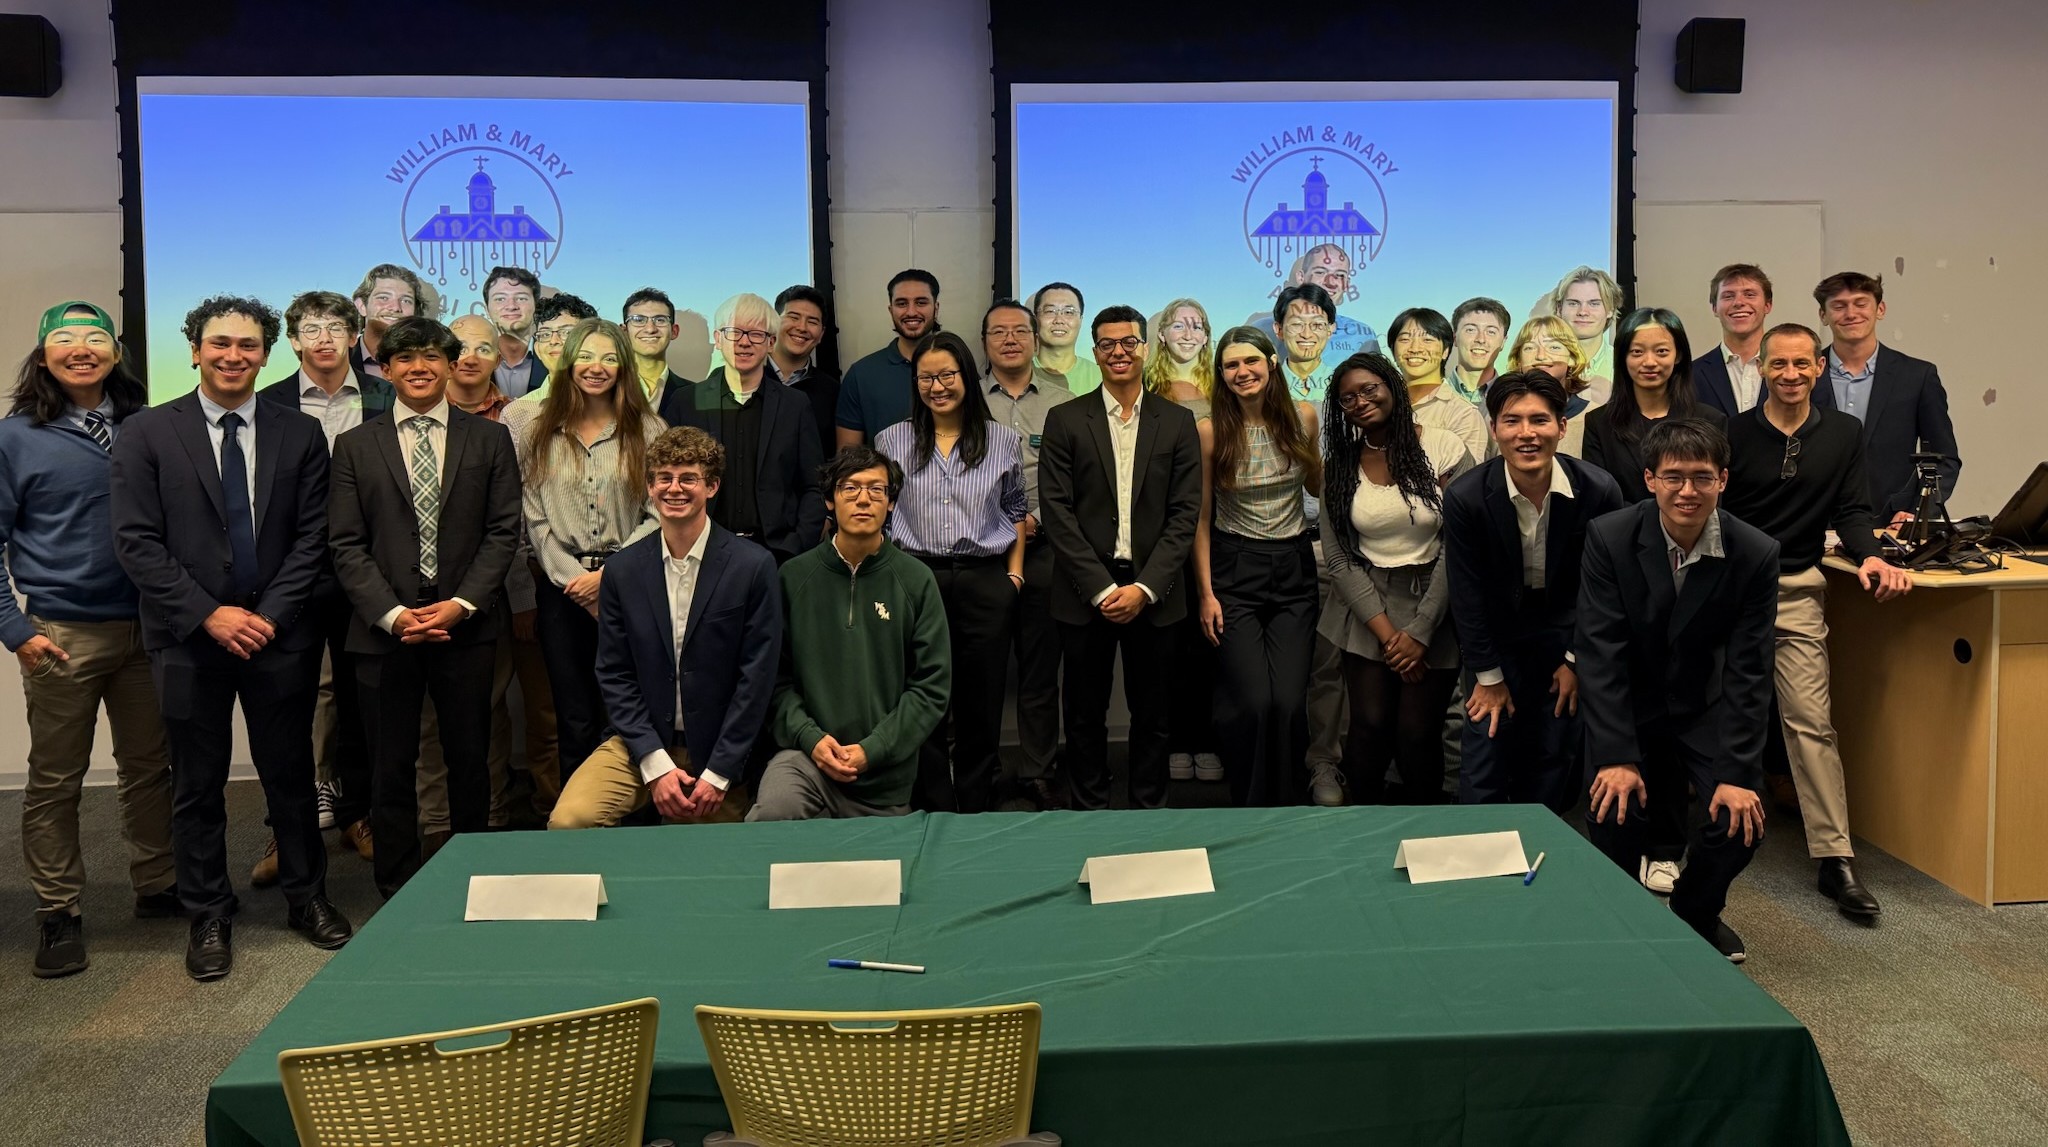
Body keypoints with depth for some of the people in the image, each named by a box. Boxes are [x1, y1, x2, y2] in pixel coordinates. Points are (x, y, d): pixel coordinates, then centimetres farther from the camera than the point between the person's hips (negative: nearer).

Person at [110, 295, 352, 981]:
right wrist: (208, 615, -13)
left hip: (279, 635, 1)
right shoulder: (146, 434, 0)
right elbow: (136, 542, -5)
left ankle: (306, 898, 26)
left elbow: (312, 537, 1)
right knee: (197, 786, 8)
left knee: (291, 775, 10)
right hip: (188, 639, -1)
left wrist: (270, 615, -10)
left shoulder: (299, 434, 5)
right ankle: (208, 916, 22)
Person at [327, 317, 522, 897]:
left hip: (467, 627, 0)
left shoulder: (489, 439, 7)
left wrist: (462, 604, -11)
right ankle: (397, 890, 18)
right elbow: (346, 544, 2)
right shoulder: (355, 446, 7)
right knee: (390, 768, 6)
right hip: (384, 629, 0)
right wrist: (392, 614, -11)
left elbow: (503, 532, 1)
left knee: (470, 761, 8)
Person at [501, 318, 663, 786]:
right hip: (561, 588, 1)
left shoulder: (647, 430, 4)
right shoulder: (537, 426, 8)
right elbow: (534, 515, 4)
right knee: (575, 719, 7)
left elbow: (659, 515, -2)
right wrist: (571, 577, -6)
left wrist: (608, 575, -9)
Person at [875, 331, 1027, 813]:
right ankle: (932, 814, 15)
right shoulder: (892, 441, 5)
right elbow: (880, 515, 9)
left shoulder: (1003, 441, 6)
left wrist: (1013, 575, 6)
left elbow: (1015, 513, 14)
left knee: (981, 705, 7)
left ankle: (977, 815, 20)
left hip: (985, 585, 0)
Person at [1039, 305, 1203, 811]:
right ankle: (1090, 812, 21)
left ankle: (1151, 811, 23)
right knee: (1085, 716, 8)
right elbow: (1057, 512, -4)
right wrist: (1102, 589, -11)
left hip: (1152, 593, 1)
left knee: (1152, 715, 10)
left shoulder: (1178, 423, 5)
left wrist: (1144, 588, -10)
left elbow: (1185, 514, 0)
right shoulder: (1065, 421, 2)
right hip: (1085, 593, -1)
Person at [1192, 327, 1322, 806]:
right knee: (1251, 703, -10)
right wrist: (1206, 594, -4)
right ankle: (1248, 812, 12)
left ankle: (1286, 809, 16)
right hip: (1234, 571, -2)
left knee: (1290, 703, -6)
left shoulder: (1302, 416, 0)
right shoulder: (1210, 430, -7)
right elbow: (1201, 516, -2)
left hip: (1295, 570, 2)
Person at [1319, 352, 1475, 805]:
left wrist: (1420, 631, -12)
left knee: (1417, 732, -4)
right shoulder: (1340, 463, 4)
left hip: (1434, 609, -2)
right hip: (1367, 611, 2)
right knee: (1370, 725, -5)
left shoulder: (1445, 449, -6)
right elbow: (1337, 557, 1)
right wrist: (1385, 630, -9)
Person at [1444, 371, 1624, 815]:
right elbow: (1467, 591, -10)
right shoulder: (1465, 496, -18)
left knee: (1553, 767, 5)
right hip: (1497, 636, -1)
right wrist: (1487, 674, -6)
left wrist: (1577, 659, -1)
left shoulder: (1599, 491, -17)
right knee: (1483, 764, -4)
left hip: (1567, 635, 1)